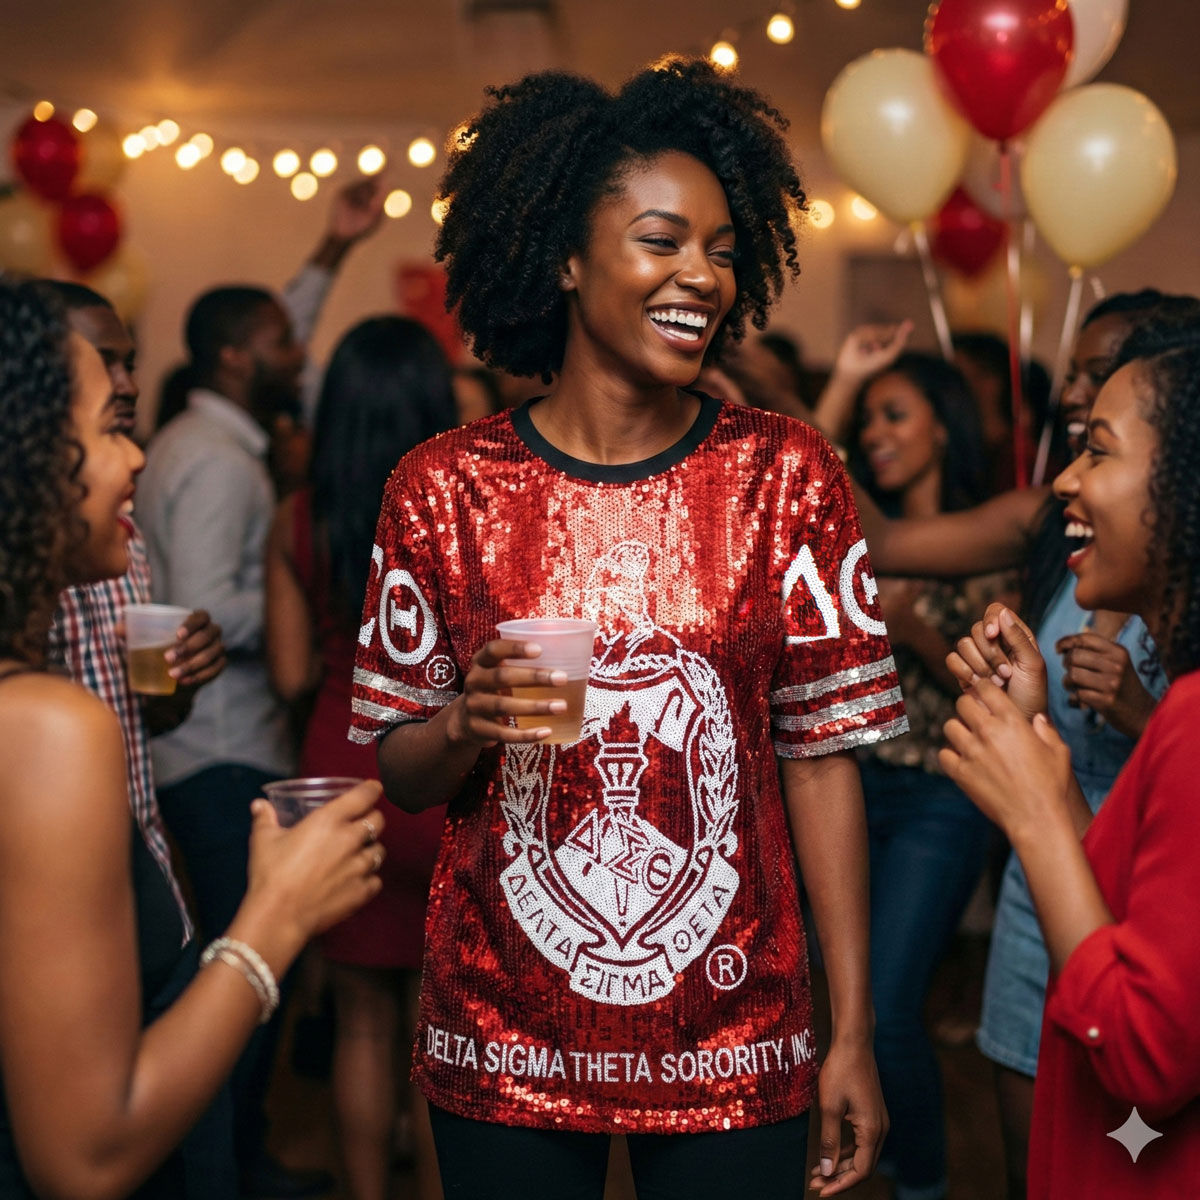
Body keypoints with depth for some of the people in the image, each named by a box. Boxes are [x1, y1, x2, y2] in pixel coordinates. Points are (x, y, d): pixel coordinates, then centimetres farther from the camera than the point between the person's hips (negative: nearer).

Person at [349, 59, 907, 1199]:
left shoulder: (786, 474, -3)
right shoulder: (442, 487, -5)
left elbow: (820, 758, -3)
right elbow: (398, 774, 2)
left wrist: (852, 1034, -5)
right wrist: (466, 726, -21)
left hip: (734, 1044, 0)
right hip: (502, 1050, 0)